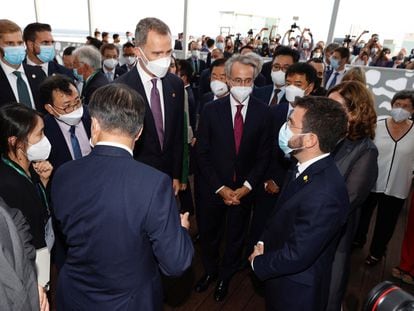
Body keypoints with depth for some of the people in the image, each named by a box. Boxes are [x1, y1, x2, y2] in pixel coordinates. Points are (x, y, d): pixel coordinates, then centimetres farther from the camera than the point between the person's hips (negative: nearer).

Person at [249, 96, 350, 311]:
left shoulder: (325, 195, -35)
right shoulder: (305, 168, -7)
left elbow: (296, 256, -28)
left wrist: (258, 262, -12)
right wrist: (263, 243, -6)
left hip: (296, 292, -7)